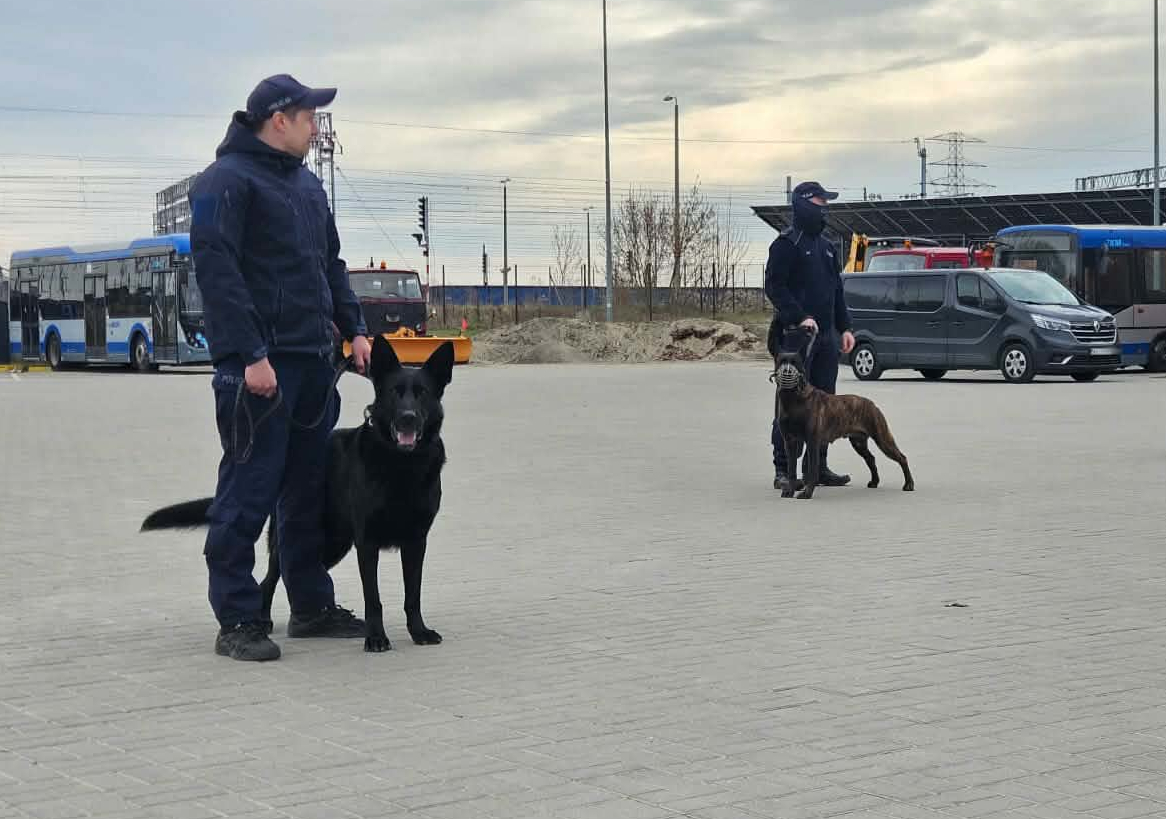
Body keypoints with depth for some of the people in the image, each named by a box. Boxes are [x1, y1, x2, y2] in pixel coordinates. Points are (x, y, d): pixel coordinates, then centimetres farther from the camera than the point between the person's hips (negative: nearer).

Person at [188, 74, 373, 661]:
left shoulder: (306, 184, 19)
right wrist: (251, 355, -21)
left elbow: (331, 265, 25)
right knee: (249, 492, -5)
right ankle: (238, 622, 0)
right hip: (258, 364, -8)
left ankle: (312, 606, 22)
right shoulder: (228, 181, -8)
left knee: (309, 488, 13)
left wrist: (354, 330, 13)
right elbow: (217, 270, -16)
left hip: (314, 360, 8)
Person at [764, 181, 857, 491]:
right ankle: (783, 470, -4)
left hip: (825, 337, 8)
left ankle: (817, 467, 15)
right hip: (795, 334, -8)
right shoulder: (786, 244, -7)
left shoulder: (826, 247, 19)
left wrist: (844, 328, 15)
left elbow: (836, 291, 23)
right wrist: (800, 317, -22)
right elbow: (774, 287, -14)